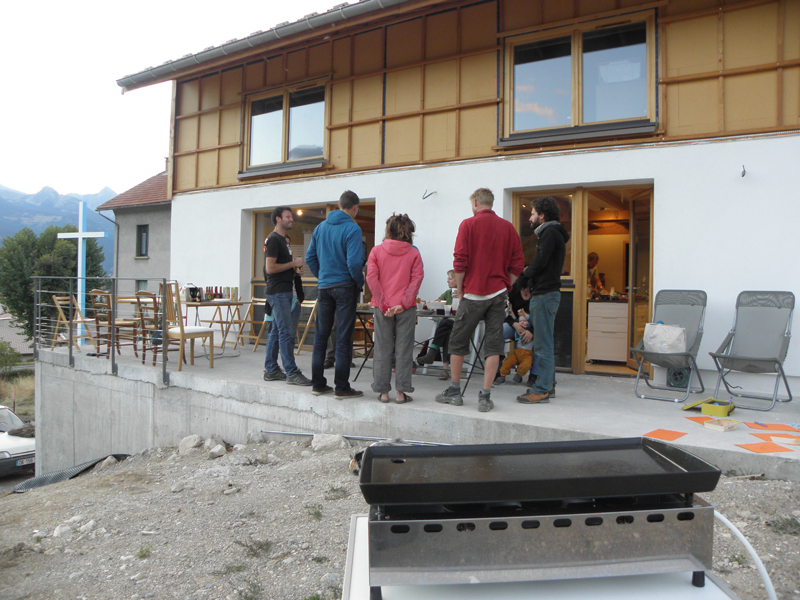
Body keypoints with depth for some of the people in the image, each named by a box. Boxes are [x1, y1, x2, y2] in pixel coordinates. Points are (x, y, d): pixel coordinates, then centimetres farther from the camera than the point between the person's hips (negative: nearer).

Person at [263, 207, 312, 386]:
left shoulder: (283, 239, 20)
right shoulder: (273, 239, -11)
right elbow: (270, 268, -19)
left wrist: (294, 268, 9)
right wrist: (293, 263, -12)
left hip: (285, 292, 10)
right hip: (278, 292, -10)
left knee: (276, 331, 11)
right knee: (286, 332, -10)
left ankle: (271, 370, 17)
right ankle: (292, 373, -8)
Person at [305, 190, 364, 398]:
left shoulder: (321, 227, 8)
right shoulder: (352, 229, -11)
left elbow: (310, 257, 10)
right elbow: (354, 262, -19)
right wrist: (360, 282, -5)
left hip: (323, 287, 6)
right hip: (345, 287, -6)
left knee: (320, 337, 11)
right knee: (343, 339, -1)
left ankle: (318, 384, 18)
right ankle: (341, 387, 3)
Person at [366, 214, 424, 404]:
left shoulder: (377, 251, 2)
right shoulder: (413, 253, 2)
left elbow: (371, 278, -6)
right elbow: (417, 278, -8)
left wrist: (383, 304, -7)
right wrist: (404, 303, -11)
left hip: (382, 308, 1)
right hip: (406, 308, 0)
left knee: (383, 349, 8)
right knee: (404, 349, 5)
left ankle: (383, 391, 13)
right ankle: (401, 392, 8)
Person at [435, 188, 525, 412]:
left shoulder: (468, 224, -4)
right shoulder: (508, 227, 7)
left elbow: (460, 261, -9)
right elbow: (517, 264, 4)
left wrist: (459, 289, 2)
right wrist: (505, 287, 13)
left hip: (473, 293, -3)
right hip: (498, 293, 3)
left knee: (458, 342, 10)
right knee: (493, 345, 4)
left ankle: (454, 391, 18)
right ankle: (485, 396, 4)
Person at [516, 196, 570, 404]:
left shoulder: (550, 233, -11)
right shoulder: (553, 232, 21)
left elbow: (540, 263, -19)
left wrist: (525, 273, -1)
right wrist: (529, 273, 3)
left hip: (544, 294, -11)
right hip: (547, 292, 11)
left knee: (542, 345, -8)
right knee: (544, 343, 15)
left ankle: (542, 391, -5)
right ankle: (549, 385, 22)